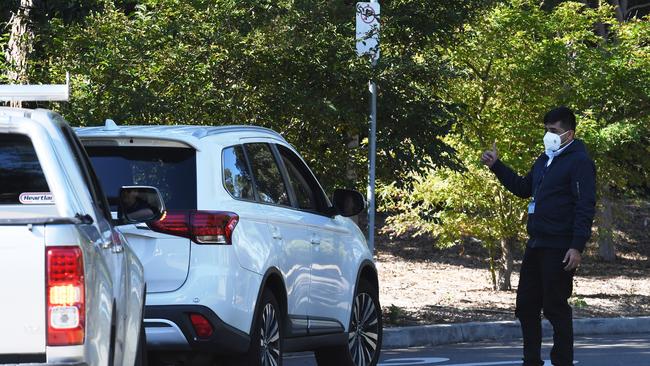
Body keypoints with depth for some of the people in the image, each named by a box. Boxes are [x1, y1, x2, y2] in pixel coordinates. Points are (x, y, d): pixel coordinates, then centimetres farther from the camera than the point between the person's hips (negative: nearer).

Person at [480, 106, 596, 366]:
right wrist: (496, 166, 20)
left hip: (559, 248, -9)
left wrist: (577, 247, -23)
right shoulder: (545, 160, 18)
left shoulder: (579, 162, -10)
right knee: (526, 305, 11)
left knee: (556, 307, -5)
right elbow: (523, 188, 29)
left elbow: (585, 208, -16)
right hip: (536, 245, 9)